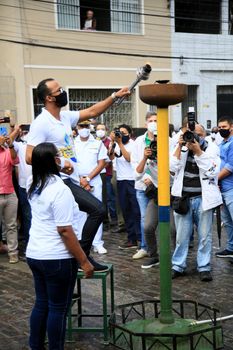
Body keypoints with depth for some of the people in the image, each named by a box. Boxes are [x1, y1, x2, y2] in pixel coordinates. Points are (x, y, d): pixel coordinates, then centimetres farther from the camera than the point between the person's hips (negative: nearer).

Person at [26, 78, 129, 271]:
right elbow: (30, 157, -18)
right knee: (98, 209, -16)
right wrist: (58, 164, -20)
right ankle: (82, 255, -5)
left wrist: (115, 96, 12)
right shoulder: (41, 123, -14)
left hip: (71, 180, 9)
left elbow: (92, 112, 18)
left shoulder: (65, 116, 10)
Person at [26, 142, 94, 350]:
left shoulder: (33, 187, 4)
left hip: (34, 254, 8)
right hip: (57, 259, -8)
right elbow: (65, 231, -21)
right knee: (58, 308, 5)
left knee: (41, 304, 18)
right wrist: (84, 261, -16)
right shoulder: (60, 189, -20)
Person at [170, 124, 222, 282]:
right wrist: (179, 147, -8)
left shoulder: (211, 150, 1)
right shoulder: (182, 150, 8)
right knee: (181, 236, 8)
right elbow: (172, 168, -4)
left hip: (203, 199, -2)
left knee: (205, 236, 4)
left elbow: (212, 172, -12)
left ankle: (204, 267, 15)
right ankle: (178, 266, 19)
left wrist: (198, 152, -15)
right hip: (183, 199, 2)